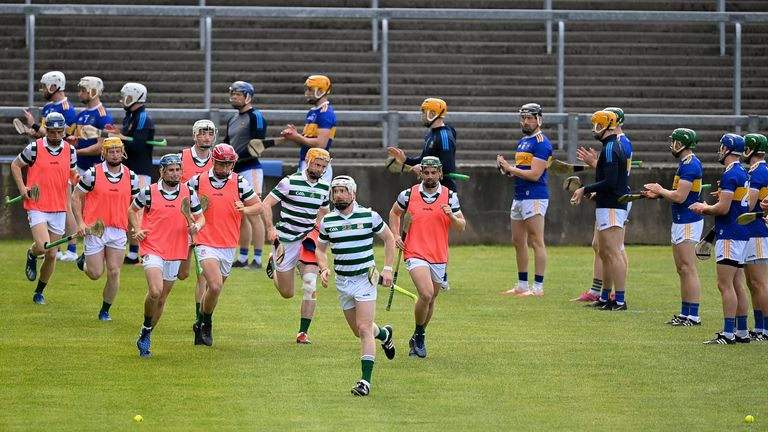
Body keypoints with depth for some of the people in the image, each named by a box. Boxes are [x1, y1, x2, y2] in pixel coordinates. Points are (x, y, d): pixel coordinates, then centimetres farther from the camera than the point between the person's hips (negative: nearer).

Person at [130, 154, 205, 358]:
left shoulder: (189, 194, 2)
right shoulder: (149, 192, -3)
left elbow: (200, 217, 12)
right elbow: (132, 209, 13)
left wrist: (197, 226, -11)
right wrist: (137, 230, -2)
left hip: (175, 252, 3)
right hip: (152, 249, -3)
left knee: (162, 298, 10)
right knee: (155, 291, -23)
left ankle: (145, 339, 25)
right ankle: (146, 328, 2)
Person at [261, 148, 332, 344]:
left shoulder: (324, 187, 5)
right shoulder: (290, 182, -11)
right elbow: (266, 204, -10)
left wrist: (317, 229, 6)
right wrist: (270, 229, -22)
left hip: (307, 241, 3)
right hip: (285, 240, -3)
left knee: (310, 285, -16)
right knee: (287, 293, 7)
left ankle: (303, 333, -8)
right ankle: (274, 263, 40)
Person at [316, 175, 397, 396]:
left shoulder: (369, 216, -6)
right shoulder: (327, 221, 2)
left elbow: (389, 238, 7)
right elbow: (320, 248, 16)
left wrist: (387, 268, 0)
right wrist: (324, 269, -3)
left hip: (365, 279, -4)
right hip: (342, 282, 4)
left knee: (364, 329, -15)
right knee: (359, 331, 14)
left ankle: (366, 380, -15)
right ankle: (383, 334, 48)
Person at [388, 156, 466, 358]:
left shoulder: (450, 196, 2)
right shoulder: (409, 194, -1)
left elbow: (461, 227, 4)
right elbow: (394, 212, 17)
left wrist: (451, 216, -17)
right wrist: (396, 235, 4)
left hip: (439, 256, 3)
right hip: (415, 254, -3)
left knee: (431, 298, 12)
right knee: (426, 294, -21)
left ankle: (418, 338, 33)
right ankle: (419, 335, 0)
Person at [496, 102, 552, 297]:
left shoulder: (541, 143, -12)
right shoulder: (523, 141, 18)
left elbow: (534, 174, -18)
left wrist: (509, 168, -10)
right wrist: (507, 168, 3)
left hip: (534, 197, -10)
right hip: (519, 197, 10)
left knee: (536, 242, -8)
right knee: (518, 242, 13)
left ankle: (538, 287, -8)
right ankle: (522, 286, 19)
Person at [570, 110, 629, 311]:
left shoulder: (610, 149, -16)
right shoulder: (615, 146, 16)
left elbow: (610, 182, -23)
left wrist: (585, 189, -14)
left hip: (611, 208, -11)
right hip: (607, 206, 11)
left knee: (614, 253, -11)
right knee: (604, 252, 17)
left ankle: (620, 301, -12)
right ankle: (604, 298, 24)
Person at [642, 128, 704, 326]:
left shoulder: (689, 165, -18)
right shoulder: (688, 163, 14)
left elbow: (680, 197, -22)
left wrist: (661, 191, -6)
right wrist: (659, 194, 15)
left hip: (687, 223, -11)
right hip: (681, 221, 11)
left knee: (688, 269, -9)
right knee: (682, 269, 13)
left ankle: (694, 315, -9)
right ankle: (685, 313, 18)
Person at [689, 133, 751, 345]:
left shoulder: (730, 175, -16)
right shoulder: (742, 173, 15)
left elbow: (723, 208, -20)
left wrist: (704, 208, -2)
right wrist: (707, 209, 19)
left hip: (729, 236, -10)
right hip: (741, 234, 10)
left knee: (725, 285, -10)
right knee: (736, 285, 13)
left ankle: (728, 334, -13)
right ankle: (742, 332, 15)